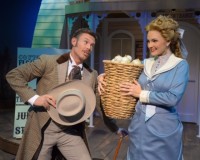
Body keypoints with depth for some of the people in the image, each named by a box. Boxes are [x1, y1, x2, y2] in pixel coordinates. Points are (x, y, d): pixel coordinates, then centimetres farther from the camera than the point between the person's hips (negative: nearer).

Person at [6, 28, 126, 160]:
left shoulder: (92, 75, 3)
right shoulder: (49, 61, -8)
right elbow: (13, 75, -6)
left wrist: (116, 129, 6)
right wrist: (34, 98, -17)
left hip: (71, 133, 3)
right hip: (42, 129, -2)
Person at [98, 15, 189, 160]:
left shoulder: (180, 65, -6)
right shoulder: (145, 63, 7)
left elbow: (173, 98, -18)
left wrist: (142, 94, -13)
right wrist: (104, 77, -5)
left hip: (164, 129, -4)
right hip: (139, 125, 5)